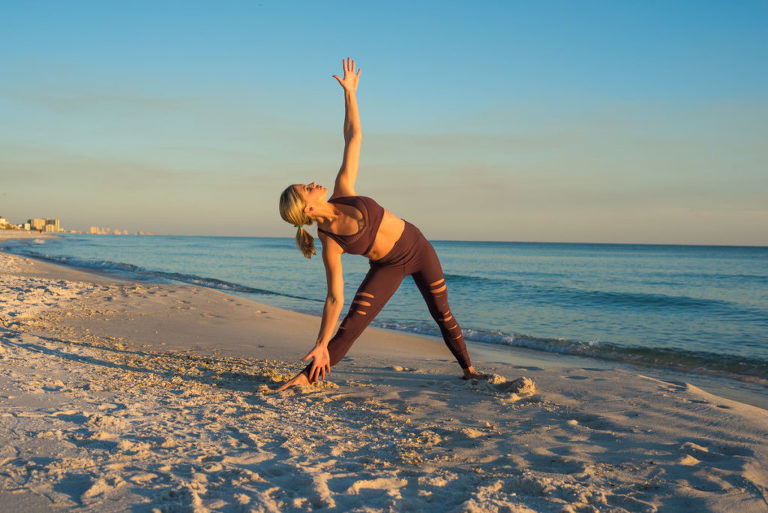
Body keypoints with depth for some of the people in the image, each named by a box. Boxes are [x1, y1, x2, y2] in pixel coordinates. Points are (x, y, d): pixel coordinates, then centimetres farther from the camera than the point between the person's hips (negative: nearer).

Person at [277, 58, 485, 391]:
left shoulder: (343, 192, -17)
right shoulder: (330, 244, -23)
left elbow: (353, 138, -13)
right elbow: (335, 298, -19)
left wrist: (350, 92, -15)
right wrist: (321, 345, -21)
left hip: (418, 248, 3)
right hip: (388, 268, -3)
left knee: (443, 315, 16)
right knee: (351, 325, -15)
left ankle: (468, 368, 36)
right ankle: (308, 376, -5)